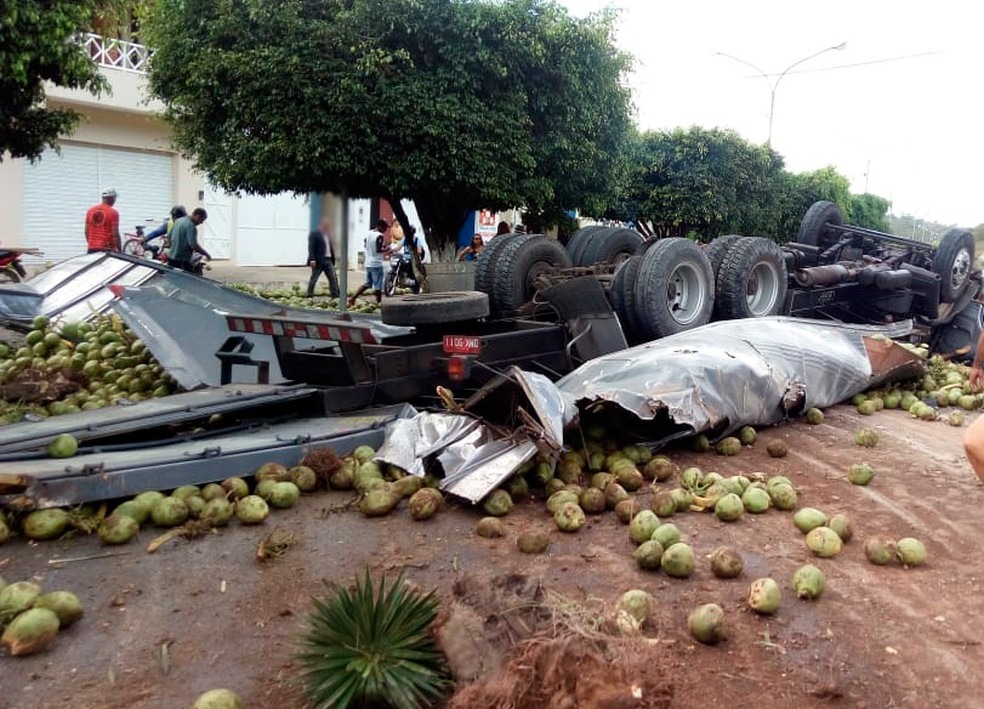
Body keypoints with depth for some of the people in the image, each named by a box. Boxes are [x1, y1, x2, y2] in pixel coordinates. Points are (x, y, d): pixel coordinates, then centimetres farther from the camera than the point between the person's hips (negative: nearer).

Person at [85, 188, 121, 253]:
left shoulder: (90, 210, 9)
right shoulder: (113, 213, -8)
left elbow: (86, 232, 11)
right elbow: (115, 234, -12)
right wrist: (119, 250, -7)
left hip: (92, 248, 5)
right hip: (107, 249, -5)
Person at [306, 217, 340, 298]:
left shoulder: (328, 235, 18)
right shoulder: (314, 234, -7)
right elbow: (311, 248, -15)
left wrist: (333, 259, 16)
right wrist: (312, 259, -25)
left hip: (328, 261, 7)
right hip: (318, 261, -7)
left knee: (333, 278, 1)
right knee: (314, 278, 2)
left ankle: (336, 295, 3)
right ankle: (309, 296, 10)